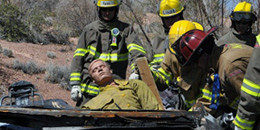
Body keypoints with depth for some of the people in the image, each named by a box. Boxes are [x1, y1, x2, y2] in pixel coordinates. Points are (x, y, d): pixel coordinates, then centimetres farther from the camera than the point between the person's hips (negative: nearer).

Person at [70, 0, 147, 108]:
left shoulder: (126, 29, 8)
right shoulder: (89, 30, 12)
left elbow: (137, 52, -7)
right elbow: (78, 58, 11)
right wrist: (75, 84, 2)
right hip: (89, 89, 1)